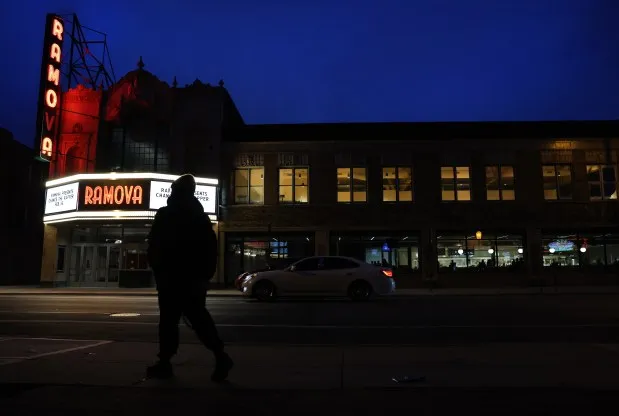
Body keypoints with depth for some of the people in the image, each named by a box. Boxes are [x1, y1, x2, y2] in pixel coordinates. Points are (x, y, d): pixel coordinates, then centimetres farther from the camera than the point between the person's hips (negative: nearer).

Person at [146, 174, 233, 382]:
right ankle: (220, 355, -3)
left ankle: (165, 362, 5)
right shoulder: (201, 217, 11)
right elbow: (211, 248, 10)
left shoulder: (164, 216, -4)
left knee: (169, 318, 1)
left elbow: (155, 246, -6)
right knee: (198, 316, 8)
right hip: (196, 277, 5)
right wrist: (206, 273, 13)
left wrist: (157, 270, 4)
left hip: (172, 276, -5)